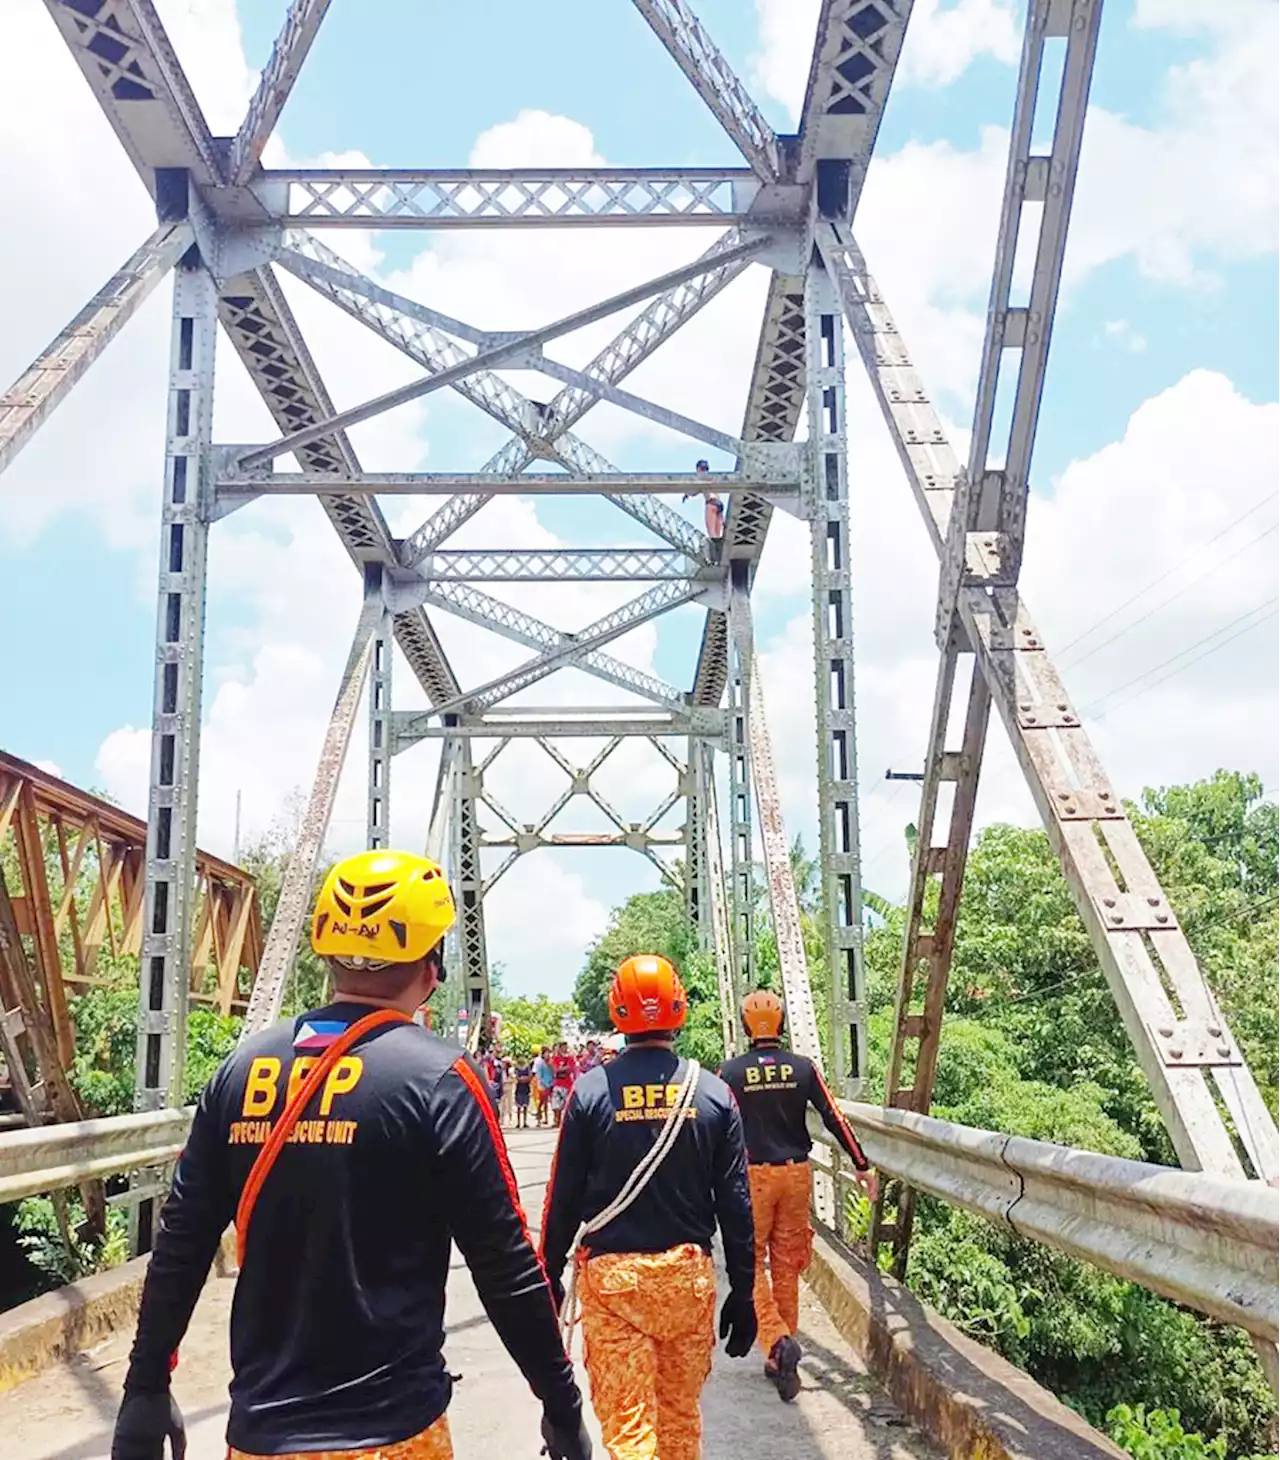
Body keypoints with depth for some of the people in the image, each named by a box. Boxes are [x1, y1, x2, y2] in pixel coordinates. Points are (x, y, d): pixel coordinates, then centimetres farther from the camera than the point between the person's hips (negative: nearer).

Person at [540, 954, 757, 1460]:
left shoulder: (590, 1091, -7)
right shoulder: (713, 1092, -3)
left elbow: (564, 1197, -3)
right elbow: (735, 1204, 0)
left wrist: (550, 1276, 10)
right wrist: (742, 1292, 9)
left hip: (610, 1274, -2)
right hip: (689, 1273, 2)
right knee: (681, 1414, 17)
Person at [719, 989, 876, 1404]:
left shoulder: (730, 1072, -7)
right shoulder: (803, 1067, -1)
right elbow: (833, 1118, 0)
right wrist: (861, 1165, 8)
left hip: (753, 1176, -3)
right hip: (796, 1172, 3)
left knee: (751, 1263, 6)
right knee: (787, 1266, 12)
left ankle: (777, 1341, -14)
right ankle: (782, 1361, 19)